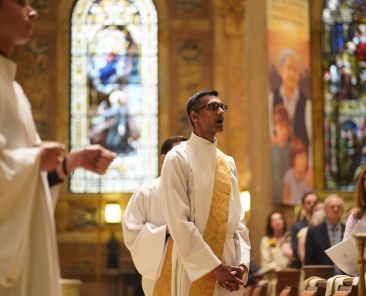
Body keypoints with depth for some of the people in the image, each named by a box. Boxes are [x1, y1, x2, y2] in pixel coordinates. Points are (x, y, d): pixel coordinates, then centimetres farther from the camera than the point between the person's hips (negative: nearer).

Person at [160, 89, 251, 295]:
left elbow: (238, 217, 10)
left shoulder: (228, 163, 12)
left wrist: (243, 262, -5)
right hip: (195, 264, -6)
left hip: (230, 260, 6)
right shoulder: (178, 158, -7)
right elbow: (179, 222, -14)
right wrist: (214, 267, -16)